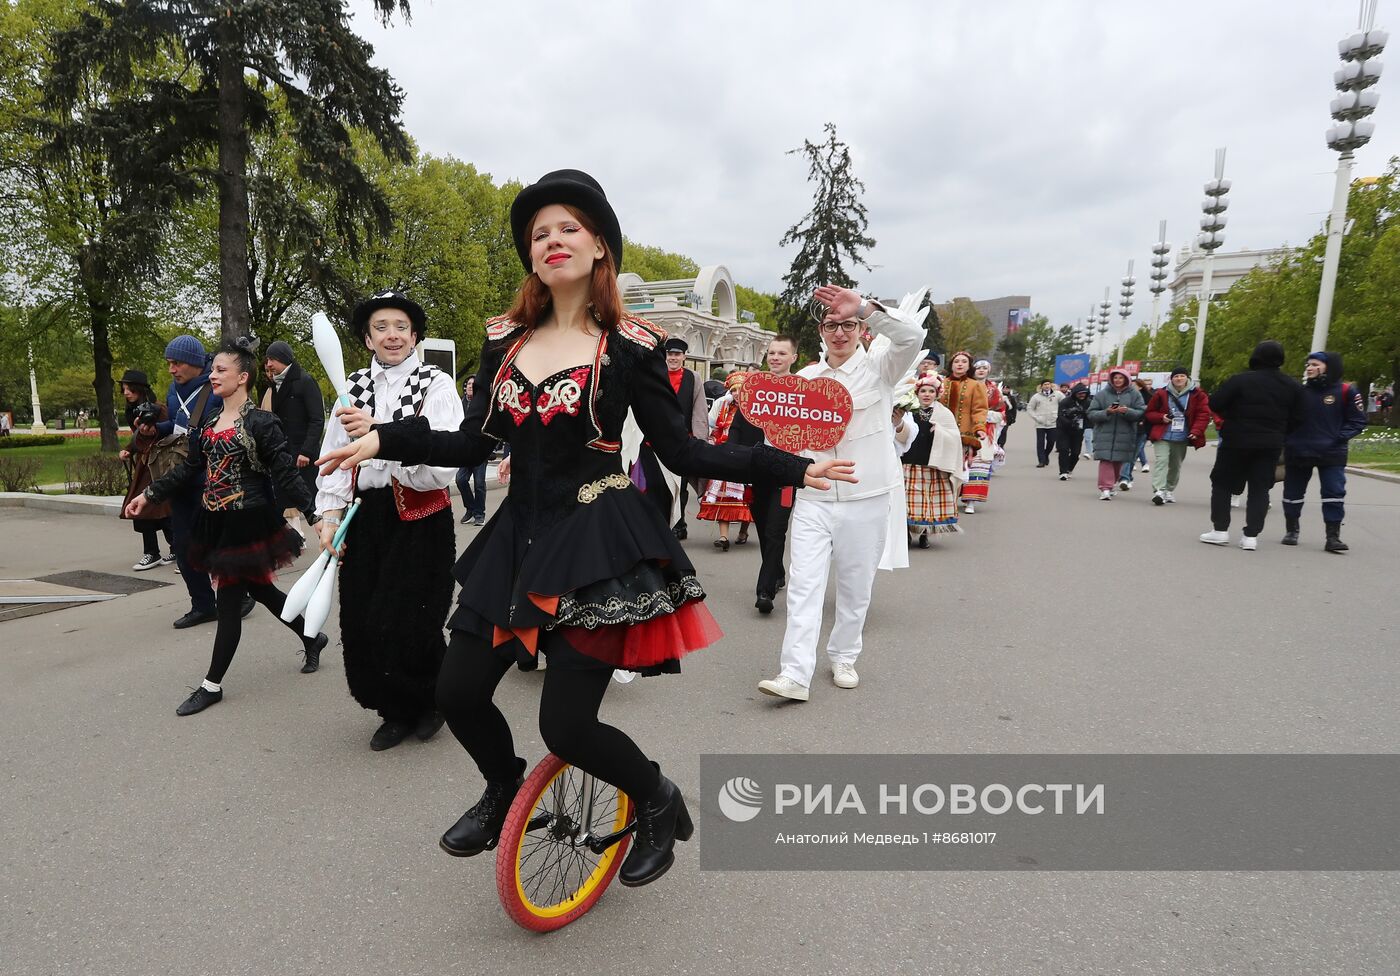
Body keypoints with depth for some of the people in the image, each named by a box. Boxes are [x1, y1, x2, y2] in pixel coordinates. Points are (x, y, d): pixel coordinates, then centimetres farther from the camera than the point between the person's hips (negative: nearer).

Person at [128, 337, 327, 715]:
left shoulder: (260, 423, -14)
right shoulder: (208, 425, 9)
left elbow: (286, 474, -17)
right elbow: (188, 471, 17)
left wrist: (314, 515, -23)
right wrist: (148, 495, 15)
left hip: (247, 522, -8)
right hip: (216, 522, 8)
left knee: (230, 600, 1)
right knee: (260, 588, 16)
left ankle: (212, 685, 13)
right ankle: (312, 637, 35)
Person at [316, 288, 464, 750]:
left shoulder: (436, 384, -6)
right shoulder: (355, 386, 10)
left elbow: (445, 458, -20)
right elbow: (334, 455, 7)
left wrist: (378, 433, -29)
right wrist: (331, 514, -4)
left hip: (419, 520, -5)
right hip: (365, 517, 5)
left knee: (407, 625, -5)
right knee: (362, 626, 8)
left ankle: (432, 701, 26)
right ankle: (397, 712, 31)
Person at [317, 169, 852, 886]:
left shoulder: (629, 346, -5)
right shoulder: (505, 340, 9)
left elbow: (683, 451, -6)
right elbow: (472, 444, 8)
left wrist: (789, 468, -13)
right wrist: (385, 439, -3)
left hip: (600, 542, -5)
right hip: (519, 538, 6)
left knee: (566, 725, -7)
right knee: (457, 691, 6)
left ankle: (659, 799, 26)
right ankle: (504, 789, 40)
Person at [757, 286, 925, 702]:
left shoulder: (878, 366, 1)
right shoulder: (805, 376, 10)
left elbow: (912, 336, -19)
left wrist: (863, 307, -26)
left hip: (866, 499, -2)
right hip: (813, 499, 2)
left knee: (855, 587, 10)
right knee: (804, 584, -6)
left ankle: (843, 658, 30)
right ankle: (795, 675, -5)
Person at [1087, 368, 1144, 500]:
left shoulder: (1134, 394, 6)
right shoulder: (1102, 394, 4)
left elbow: (1141, 413, 1)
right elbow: (1091, 413, 1)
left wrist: (1127, 411, -18)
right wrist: (1106, 412, -16)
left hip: (1125, 436, 2)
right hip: (1104, 435, -2)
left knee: (1118, 461, 8)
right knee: (1106, 460, -11)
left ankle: (1109, 485, 23)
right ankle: (1105, 488, -12)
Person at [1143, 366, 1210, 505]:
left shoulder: (1197, 394, 2)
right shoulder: (1162, 393, 1)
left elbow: (1203, 414, -1)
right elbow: (1149, 413, 8)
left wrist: (1196, 431, -13)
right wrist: (1161, 417, -12)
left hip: (1182, 438, 2)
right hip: (1162, 436, -2)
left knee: (1175, 465, 12)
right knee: (1161, 460, -17)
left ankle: (1169, 491, 26)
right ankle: (1159, 491, -25)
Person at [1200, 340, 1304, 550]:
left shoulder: (1240, 380, -12)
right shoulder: (1294, 386, 4)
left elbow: (1215, 404, -11)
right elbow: (1296, 419, 5)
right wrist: (1278, 434, 18)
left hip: (1236, 441, -4)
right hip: (1270, 445, 4)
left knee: (1222, 484, 9)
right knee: (1260, 489, 8)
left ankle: (1220, 530, 6)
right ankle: (1251, 536, 3)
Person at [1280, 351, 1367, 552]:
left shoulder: (1346, 391, -3)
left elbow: (1358, 420, 1)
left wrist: (1339, 438, -11)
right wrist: (1287, 439, -2)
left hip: (1331, 453, -2)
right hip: (1297, 452, 2)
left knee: (1334, 492, -6)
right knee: (1293, 493, 10)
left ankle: (1333, 537, 0)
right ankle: (1292, 531, 25)